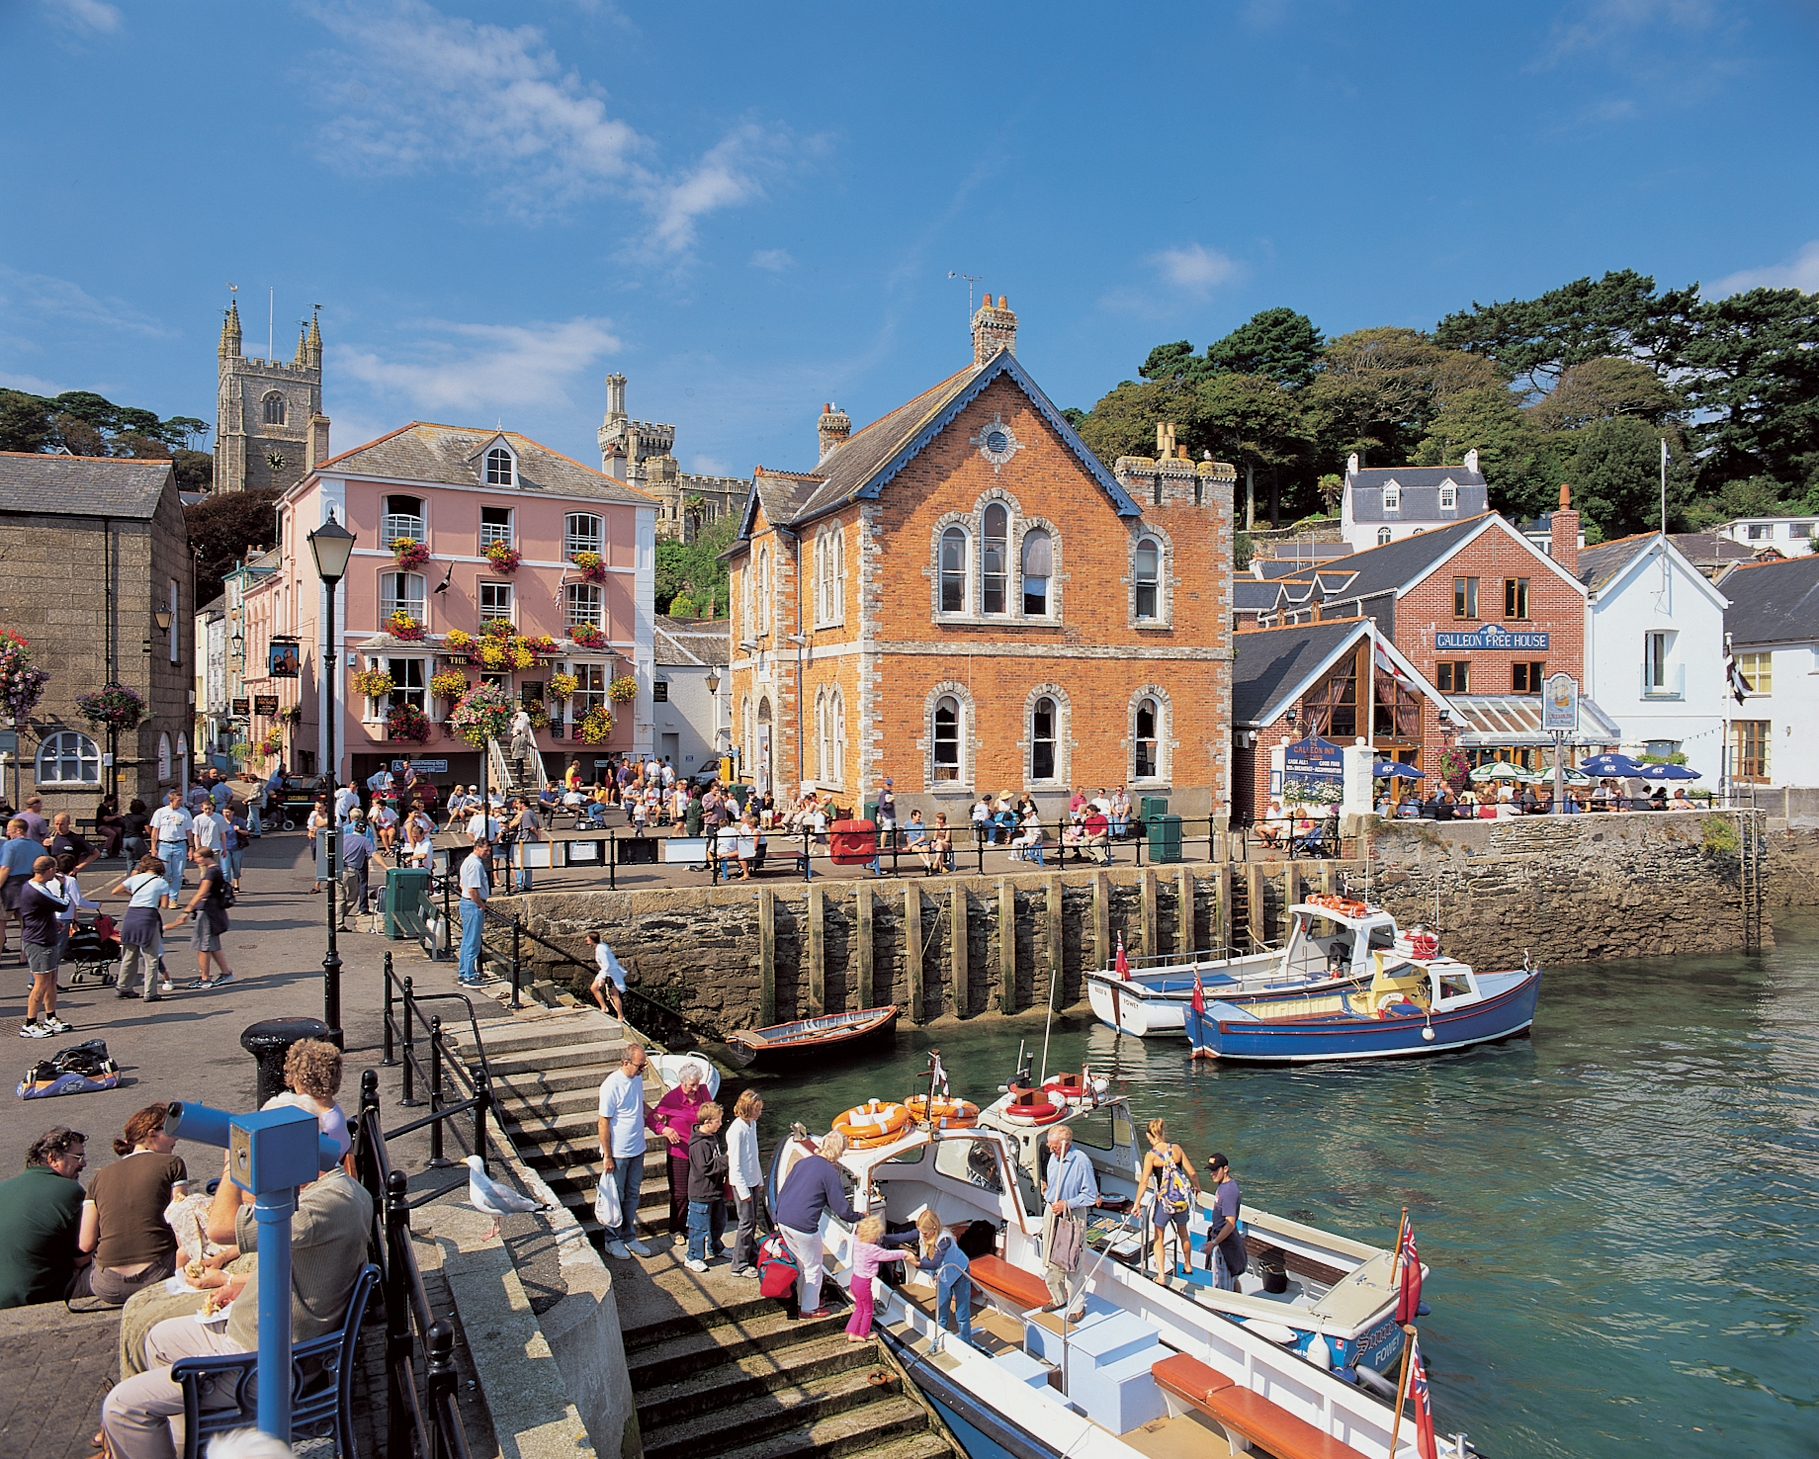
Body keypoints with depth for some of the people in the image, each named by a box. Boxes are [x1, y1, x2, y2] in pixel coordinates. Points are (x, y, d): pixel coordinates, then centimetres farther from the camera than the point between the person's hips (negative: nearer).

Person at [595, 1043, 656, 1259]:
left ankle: (629, 1236, 31)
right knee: (616, 1198, 10)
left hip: (637, 1150, 6)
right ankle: (613, 1240, 25)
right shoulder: (611, 1085, -23)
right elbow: (604, 1123, -18)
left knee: (632, 1195, 17)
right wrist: (607, 1156, -15)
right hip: (617, 1153, -6)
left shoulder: (638, 1078, -1)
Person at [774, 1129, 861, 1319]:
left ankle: (802, 1301, 39)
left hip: (784, 1220, 7)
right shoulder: (829, 1172, -11)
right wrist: (857, 1218, 8)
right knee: (813, 1268, 14)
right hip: (803, 1226, -7)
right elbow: (840, 1206, -9)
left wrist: (777, 1218, 22)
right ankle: (809, 1309, 24)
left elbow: (782, 1192, 14)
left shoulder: (802, 1162, 9)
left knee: (801, 1263, 26)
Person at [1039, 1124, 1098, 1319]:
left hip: (1071, 1217, -7)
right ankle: (1058, 1298, 34)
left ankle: (1077, 1305, 19)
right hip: (1051, 1214, 7)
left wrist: (1066, 1204, -20)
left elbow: (1091, 1195, -16)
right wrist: (1046, 1189, 2)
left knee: (1073, 1264, 3)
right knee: (1050, 1261, 15)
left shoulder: (1081, 1162, -19)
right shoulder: (1054, 1159, 3)